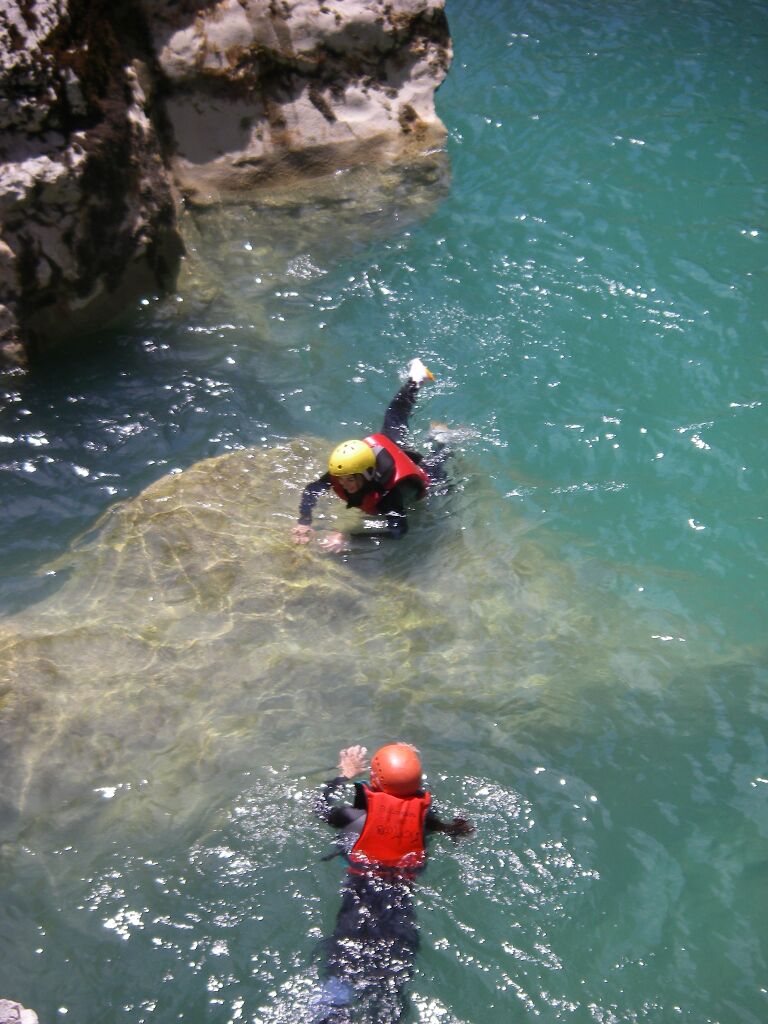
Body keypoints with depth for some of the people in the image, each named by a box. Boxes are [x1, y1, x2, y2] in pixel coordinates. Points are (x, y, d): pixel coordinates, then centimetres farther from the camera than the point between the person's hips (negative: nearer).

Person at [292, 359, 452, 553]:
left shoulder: (394, 488, -54)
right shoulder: (342, 472, -41)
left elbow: (398, 529, -65)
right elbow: (312, 489, -31)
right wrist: (304, 521, -50)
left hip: (419, 474, -4)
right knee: (395, 426, 33)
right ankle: (416, 379, 52)